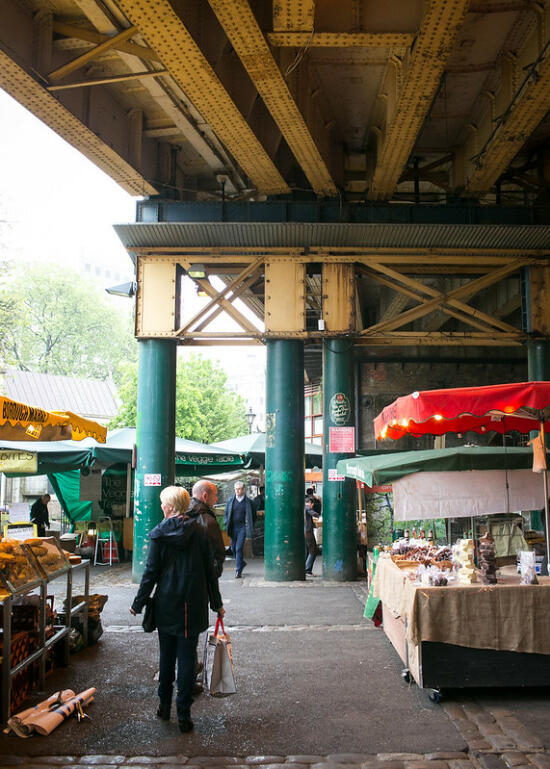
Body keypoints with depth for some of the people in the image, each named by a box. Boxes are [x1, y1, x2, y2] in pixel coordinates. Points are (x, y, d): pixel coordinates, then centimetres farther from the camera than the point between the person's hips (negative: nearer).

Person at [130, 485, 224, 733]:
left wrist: (138, 603, 7)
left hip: (166, 604, 0)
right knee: (187, 657, 4)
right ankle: (183, 713, 6)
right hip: (192, 605, 0)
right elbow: (210, 570, 1)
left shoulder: (159, 534, -6)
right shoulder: (199, 531, -3)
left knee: (166, 655, 16)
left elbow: (151, 572, -4)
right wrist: (216, 603, 10)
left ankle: (164, 705, 27)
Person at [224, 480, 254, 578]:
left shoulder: (248, 501, 1)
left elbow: (252, 516, 6)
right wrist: (227, 525, 0)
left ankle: (238, 570, -4)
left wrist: (251, 528, -1)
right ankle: (241, 563, 35)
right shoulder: (230, 500, 7)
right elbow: (226, 514, 13)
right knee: (233, 548, 10)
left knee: (239, 548, -9)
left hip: (242, 527, -4)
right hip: (233, 528, 4)